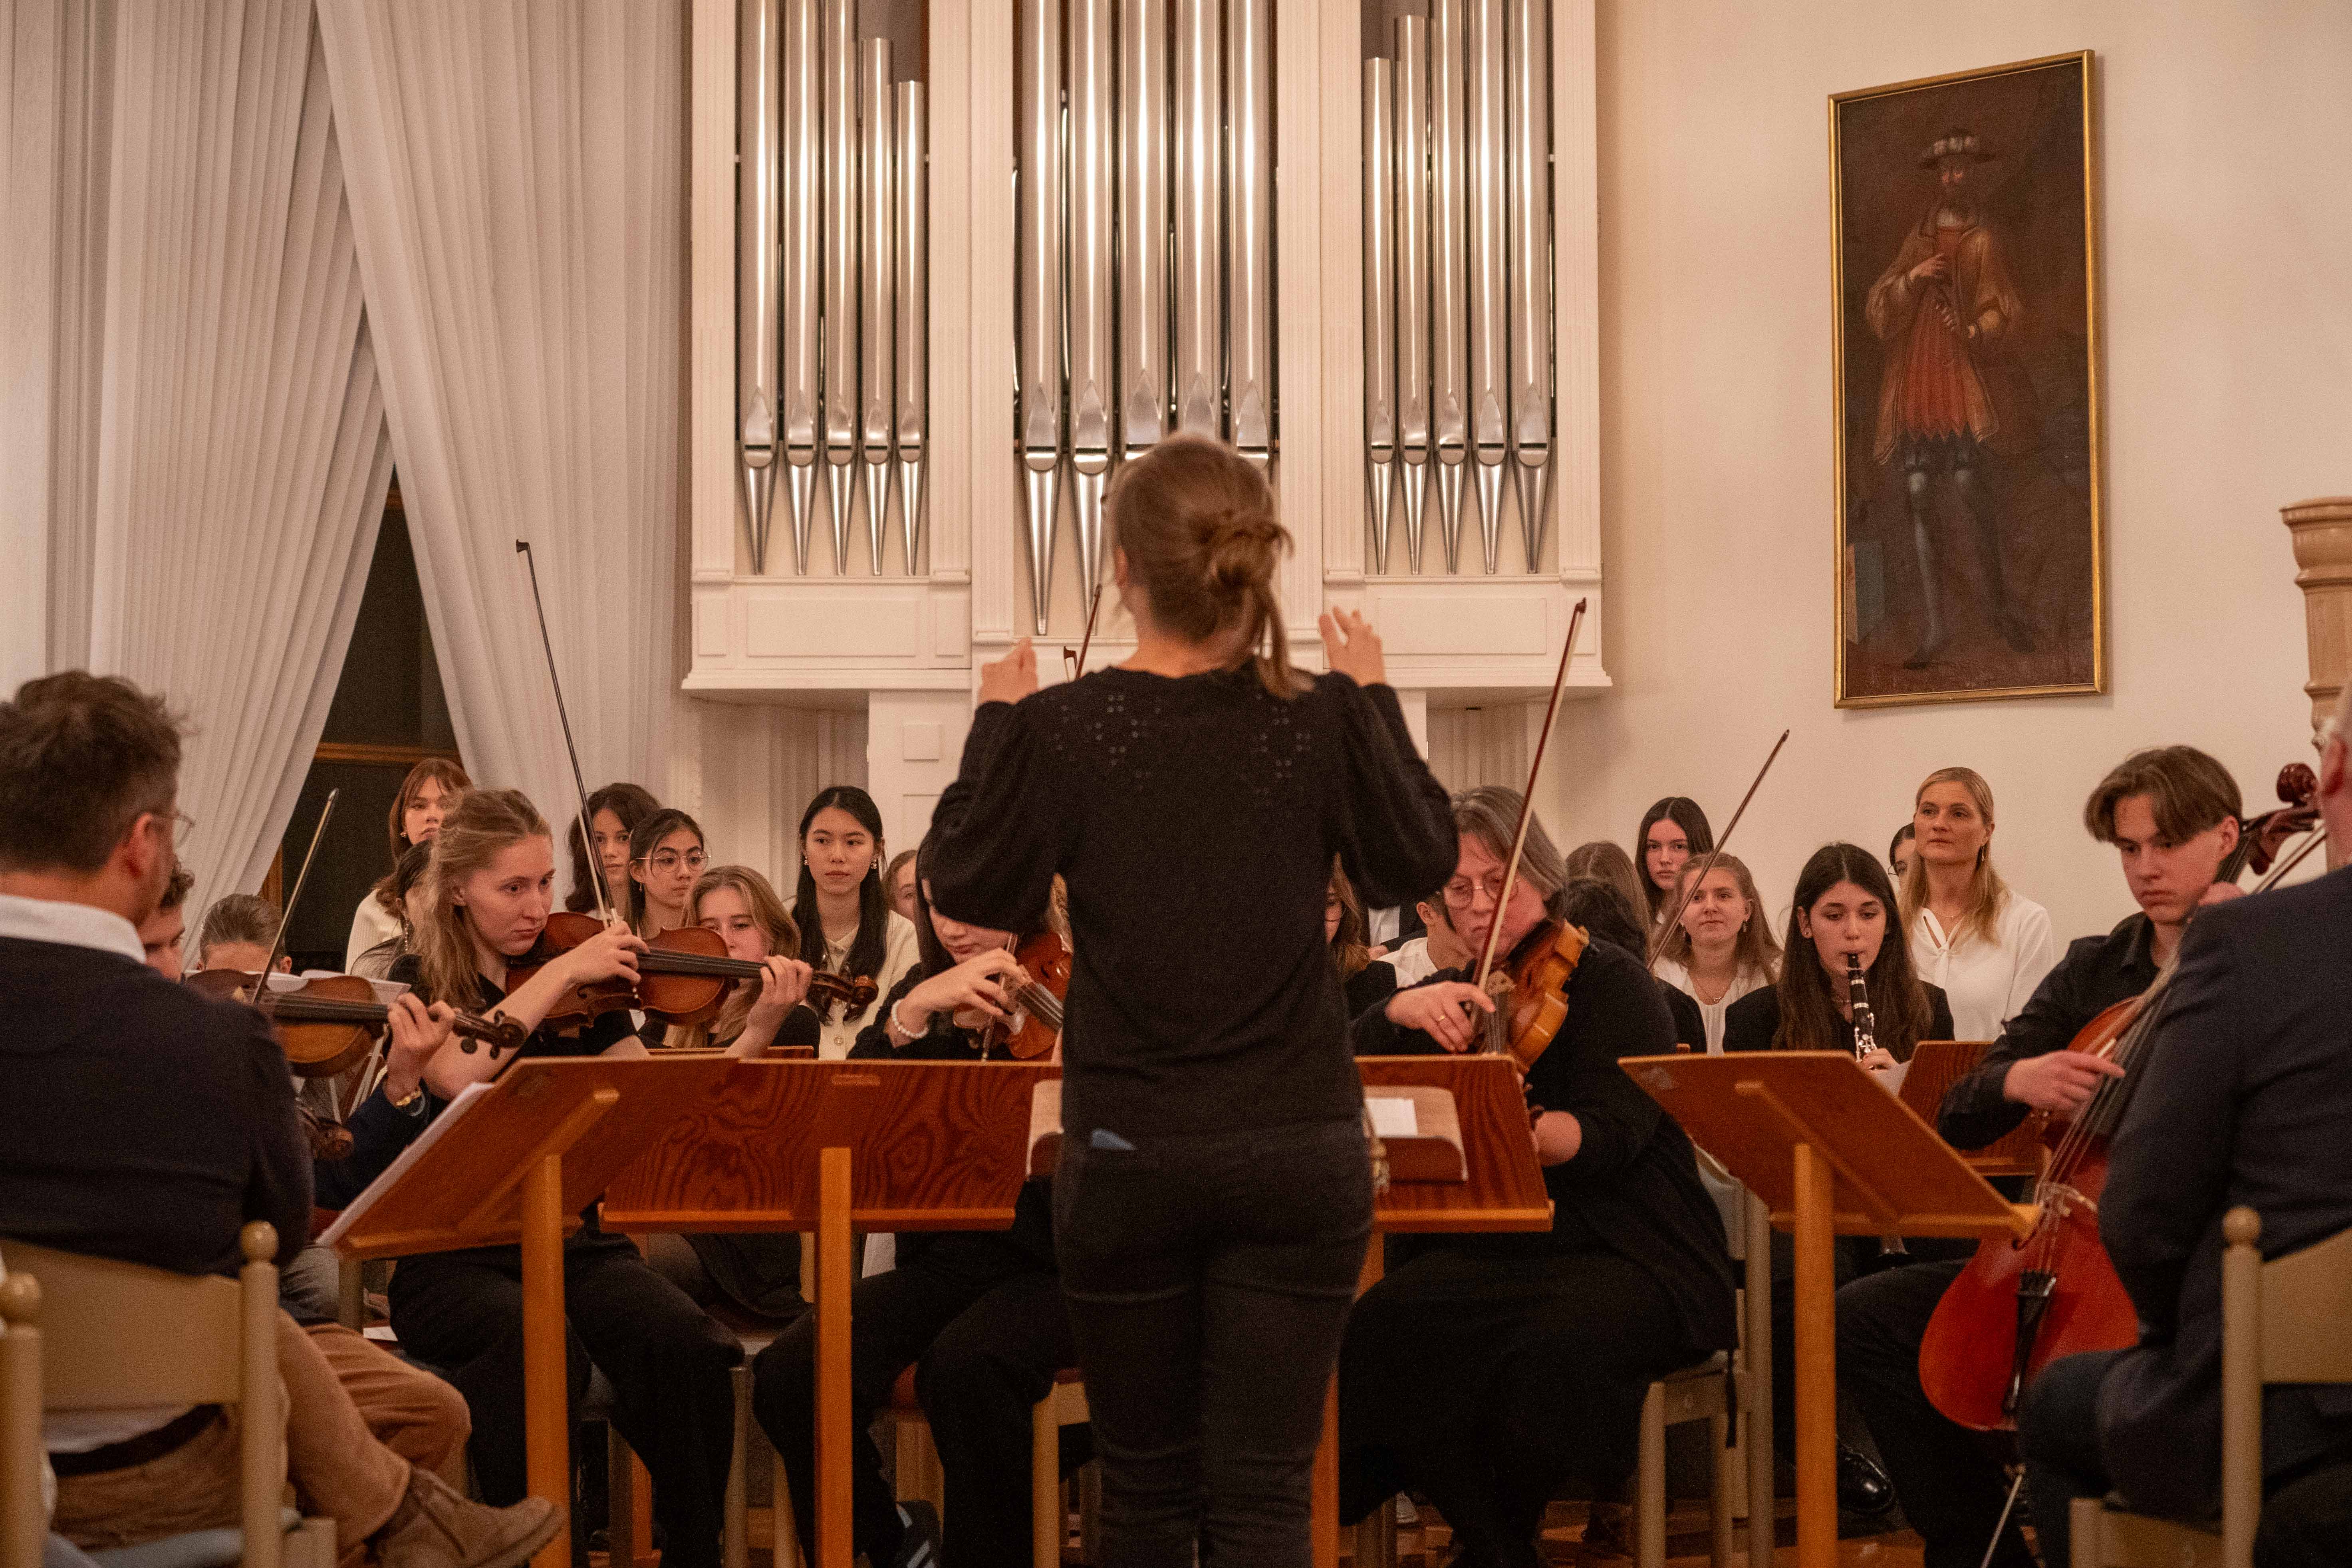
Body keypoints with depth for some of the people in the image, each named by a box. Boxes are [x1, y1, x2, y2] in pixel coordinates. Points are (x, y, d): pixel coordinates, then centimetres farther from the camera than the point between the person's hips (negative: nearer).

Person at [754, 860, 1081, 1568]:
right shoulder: (925, 992, 12)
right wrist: (912, 1011, -15)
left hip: (1054, 1264, -4)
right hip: (945, 1256, 5)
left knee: (965, 1364, -37)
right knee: (791, 1373, -20)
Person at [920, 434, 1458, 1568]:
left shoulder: (1062, 729, -9)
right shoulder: (1322, 722, -6)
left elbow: (968, 889, 2)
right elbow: (1420, 862, 7)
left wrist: (997, 724, 11)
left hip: (1127, 1155, 0)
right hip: (1298, 1148, 0)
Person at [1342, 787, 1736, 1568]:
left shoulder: (1611, 981, -1)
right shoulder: (1452, 997, 16)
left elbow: (1614, 1131, -16)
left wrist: (1523, 1135, -37)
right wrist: (1397, 1012, -14)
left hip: (1623, 1256, -4)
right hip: (1483, 1253, 4)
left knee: (1554, 1352, -36)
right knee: (1376, 1333, -27)